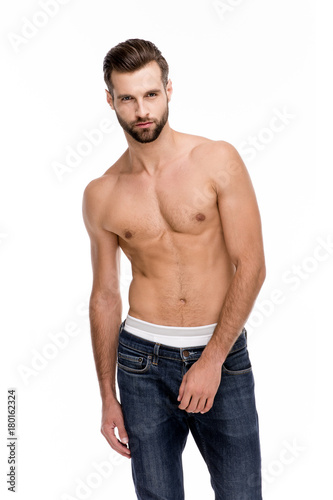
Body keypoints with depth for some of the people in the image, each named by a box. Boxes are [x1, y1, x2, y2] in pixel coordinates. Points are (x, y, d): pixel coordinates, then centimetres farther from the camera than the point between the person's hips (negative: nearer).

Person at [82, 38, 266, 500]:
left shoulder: (218, 160, -6)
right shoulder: (101, 196, 1)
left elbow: (251, 267, -8)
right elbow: (105, 296, 7)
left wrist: (212, 359, -13)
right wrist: (107, 397, 9)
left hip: (223, 354, -1)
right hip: (143, 360, 2)